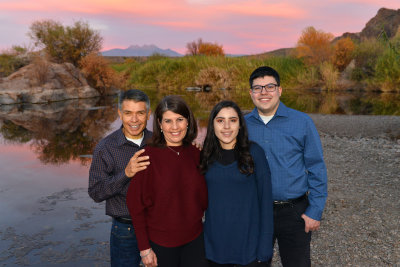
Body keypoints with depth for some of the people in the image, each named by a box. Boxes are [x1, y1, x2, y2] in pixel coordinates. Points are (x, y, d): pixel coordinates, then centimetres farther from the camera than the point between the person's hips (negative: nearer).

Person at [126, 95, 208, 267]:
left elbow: (203, 197, 8)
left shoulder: (195, 154, -2)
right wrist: (144, 248, -9)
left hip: (195, 240, 4)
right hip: (160, 243, -3)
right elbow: (136, 204, -11)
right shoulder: (148, 156, -14)